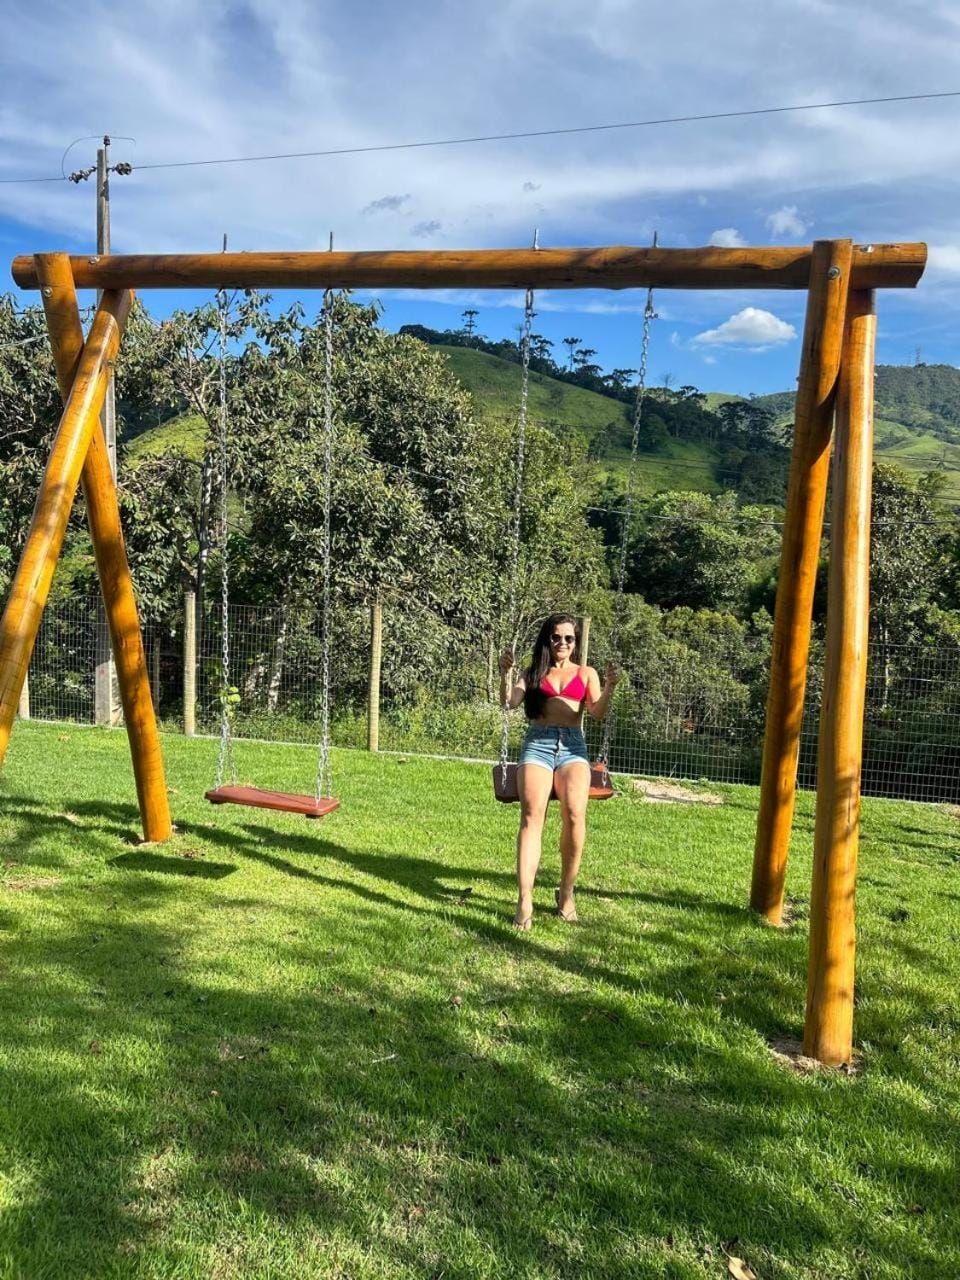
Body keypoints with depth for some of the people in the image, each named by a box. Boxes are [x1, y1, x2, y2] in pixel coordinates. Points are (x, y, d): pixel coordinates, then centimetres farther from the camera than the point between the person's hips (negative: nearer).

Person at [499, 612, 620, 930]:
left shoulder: (586, 674, 18)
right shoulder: (533, 672, 17)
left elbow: (598, 713, 5)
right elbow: (510, 702, 3)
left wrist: (609, 687, -12)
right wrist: (505, 673, -14)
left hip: (572, 744, 0)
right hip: (537, 743, 0)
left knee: (574, 815, -22)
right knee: (532, 815, -21)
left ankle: (567, 894, -4)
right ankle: (524, 901, -24)